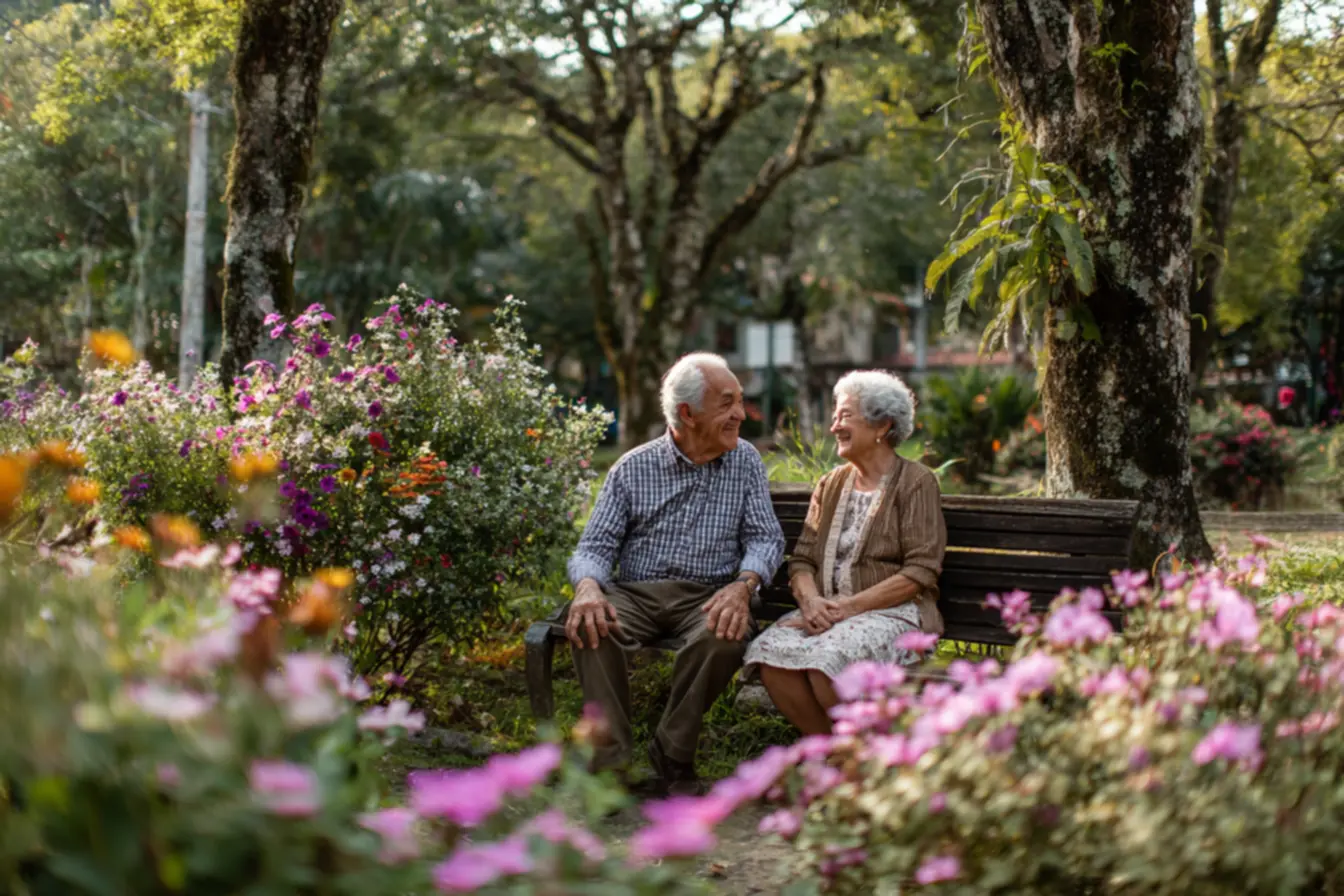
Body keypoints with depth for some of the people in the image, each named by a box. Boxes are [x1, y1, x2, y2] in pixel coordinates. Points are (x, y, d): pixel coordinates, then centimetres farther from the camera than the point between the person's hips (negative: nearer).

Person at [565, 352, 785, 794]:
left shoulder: (745, 462, 9)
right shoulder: (633, 468, 6)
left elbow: (766, 537, 2)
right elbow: (596, 546, 2)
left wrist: (743, 584, -21)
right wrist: (588, 586, -23)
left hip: (707, 596, 0)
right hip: (635, 593, 0)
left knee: (727, 635, -35)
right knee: (588, 623, -33)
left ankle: (672, 758, -17)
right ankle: (611, 761, -26)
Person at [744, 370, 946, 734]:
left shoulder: (916, 482, 0)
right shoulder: (830, 485, 20)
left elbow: (921, 572, -9)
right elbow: (802, 558, 13)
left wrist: (849, 606, -16)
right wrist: (811, 600, -11)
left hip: (893, 612, -5)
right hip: (826, 611, 6)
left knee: (826, 660, -34)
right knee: (769, 654, -24)